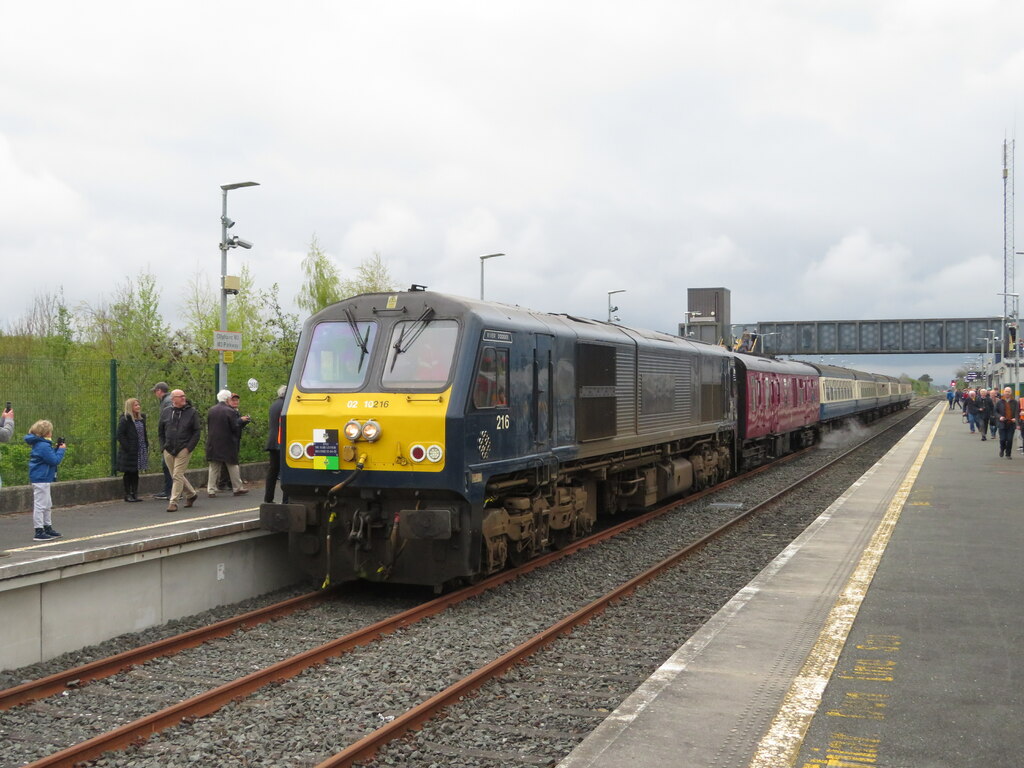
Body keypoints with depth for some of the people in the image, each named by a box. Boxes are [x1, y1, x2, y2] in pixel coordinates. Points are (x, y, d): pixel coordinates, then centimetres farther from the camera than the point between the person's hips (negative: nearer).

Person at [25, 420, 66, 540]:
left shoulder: (40, 444, 13)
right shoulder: (44, 446, -20)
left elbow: (50, 456, 17)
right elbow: (54, 460, -22)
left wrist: (58, 449, 9)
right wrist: (61, 450, -9)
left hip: (42, 479, 11)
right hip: (41, 479, -11)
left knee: (48, 505, 20)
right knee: (40, 505, -7)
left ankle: (48, 528, 30)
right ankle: (39, 532, -4)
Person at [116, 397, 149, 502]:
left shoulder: (141, 418, 11)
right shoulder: (125, 419, -12)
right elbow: (120, 435, -15)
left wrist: (146, 446, 9)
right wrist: (127, 448, -19)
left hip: (140, 451, 7)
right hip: (129, 453, -7)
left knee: (135, 473, 11)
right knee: (128, 473, 1)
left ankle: (135, 494, 16)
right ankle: (127, 494, 8)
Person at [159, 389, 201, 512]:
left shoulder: (191, 412, -2)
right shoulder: (166, 413, 7)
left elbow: (197, 432, -2)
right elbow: (161, 432, 16)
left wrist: (189, 447, -10)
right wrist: (163, 447, 6)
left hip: (183, 450, -4)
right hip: (168, 450, 4)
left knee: (177, 475, -9)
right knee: (177, 475, 12)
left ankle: (173, 502, -6)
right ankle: (191, 494, 31)